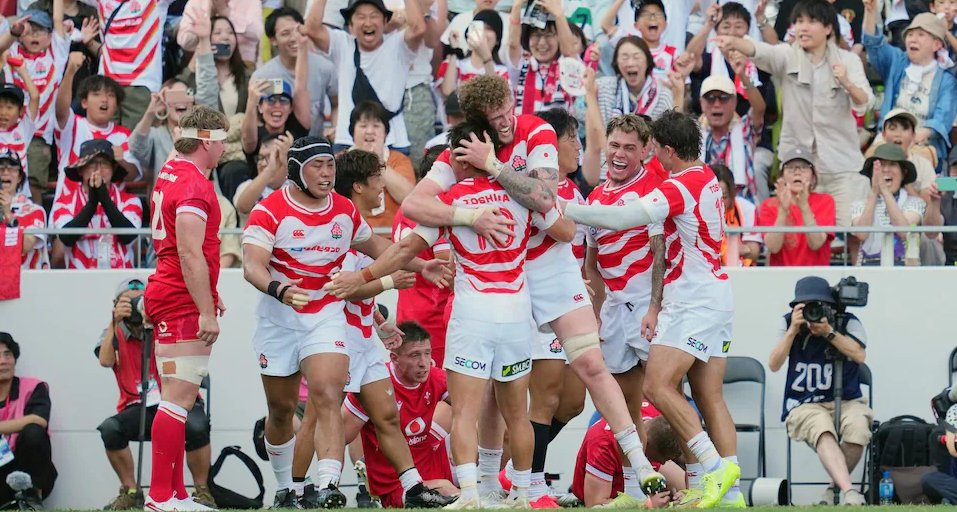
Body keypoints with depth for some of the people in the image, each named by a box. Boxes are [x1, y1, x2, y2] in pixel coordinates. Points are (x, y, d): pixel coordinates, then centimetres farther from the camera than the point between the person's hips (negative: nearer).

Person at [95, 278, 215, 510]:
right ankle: (130, 491, -11)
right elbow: (106, 360, -11)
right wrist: (115, 322, -19)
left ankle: (201, 491, -14)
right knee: (109, 428, -31)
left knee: (197, 427, -34)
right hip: (138, 408, 1)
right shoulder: (114, 333, 11)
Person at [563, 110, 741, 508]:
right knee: (709, 396, 6)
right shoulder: (706, 177, 12)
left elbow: (625, 218, -23)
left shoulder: (682, 187, -16)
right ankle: (731, 491, 1)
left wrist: (565, 209, -18)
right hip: (716, 298, 10)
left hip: (693, 301, -10)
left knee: (658, 386, -14)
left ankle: (716, 466, -16)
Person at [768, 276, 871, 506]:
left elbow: (859, 355, -15)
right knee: (823, 432, -36)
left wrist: (828, 332, -22)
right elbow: (774, 364, -4)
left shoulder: (848, 323, 1)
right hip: (803, 406, -1)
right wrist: (793, 330, -15)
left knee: (857, 429, -33)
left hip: (846, 401, 1)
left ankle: (835, 487, -9)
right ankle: (848, 490, -52)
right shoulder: (788, 323, 5)